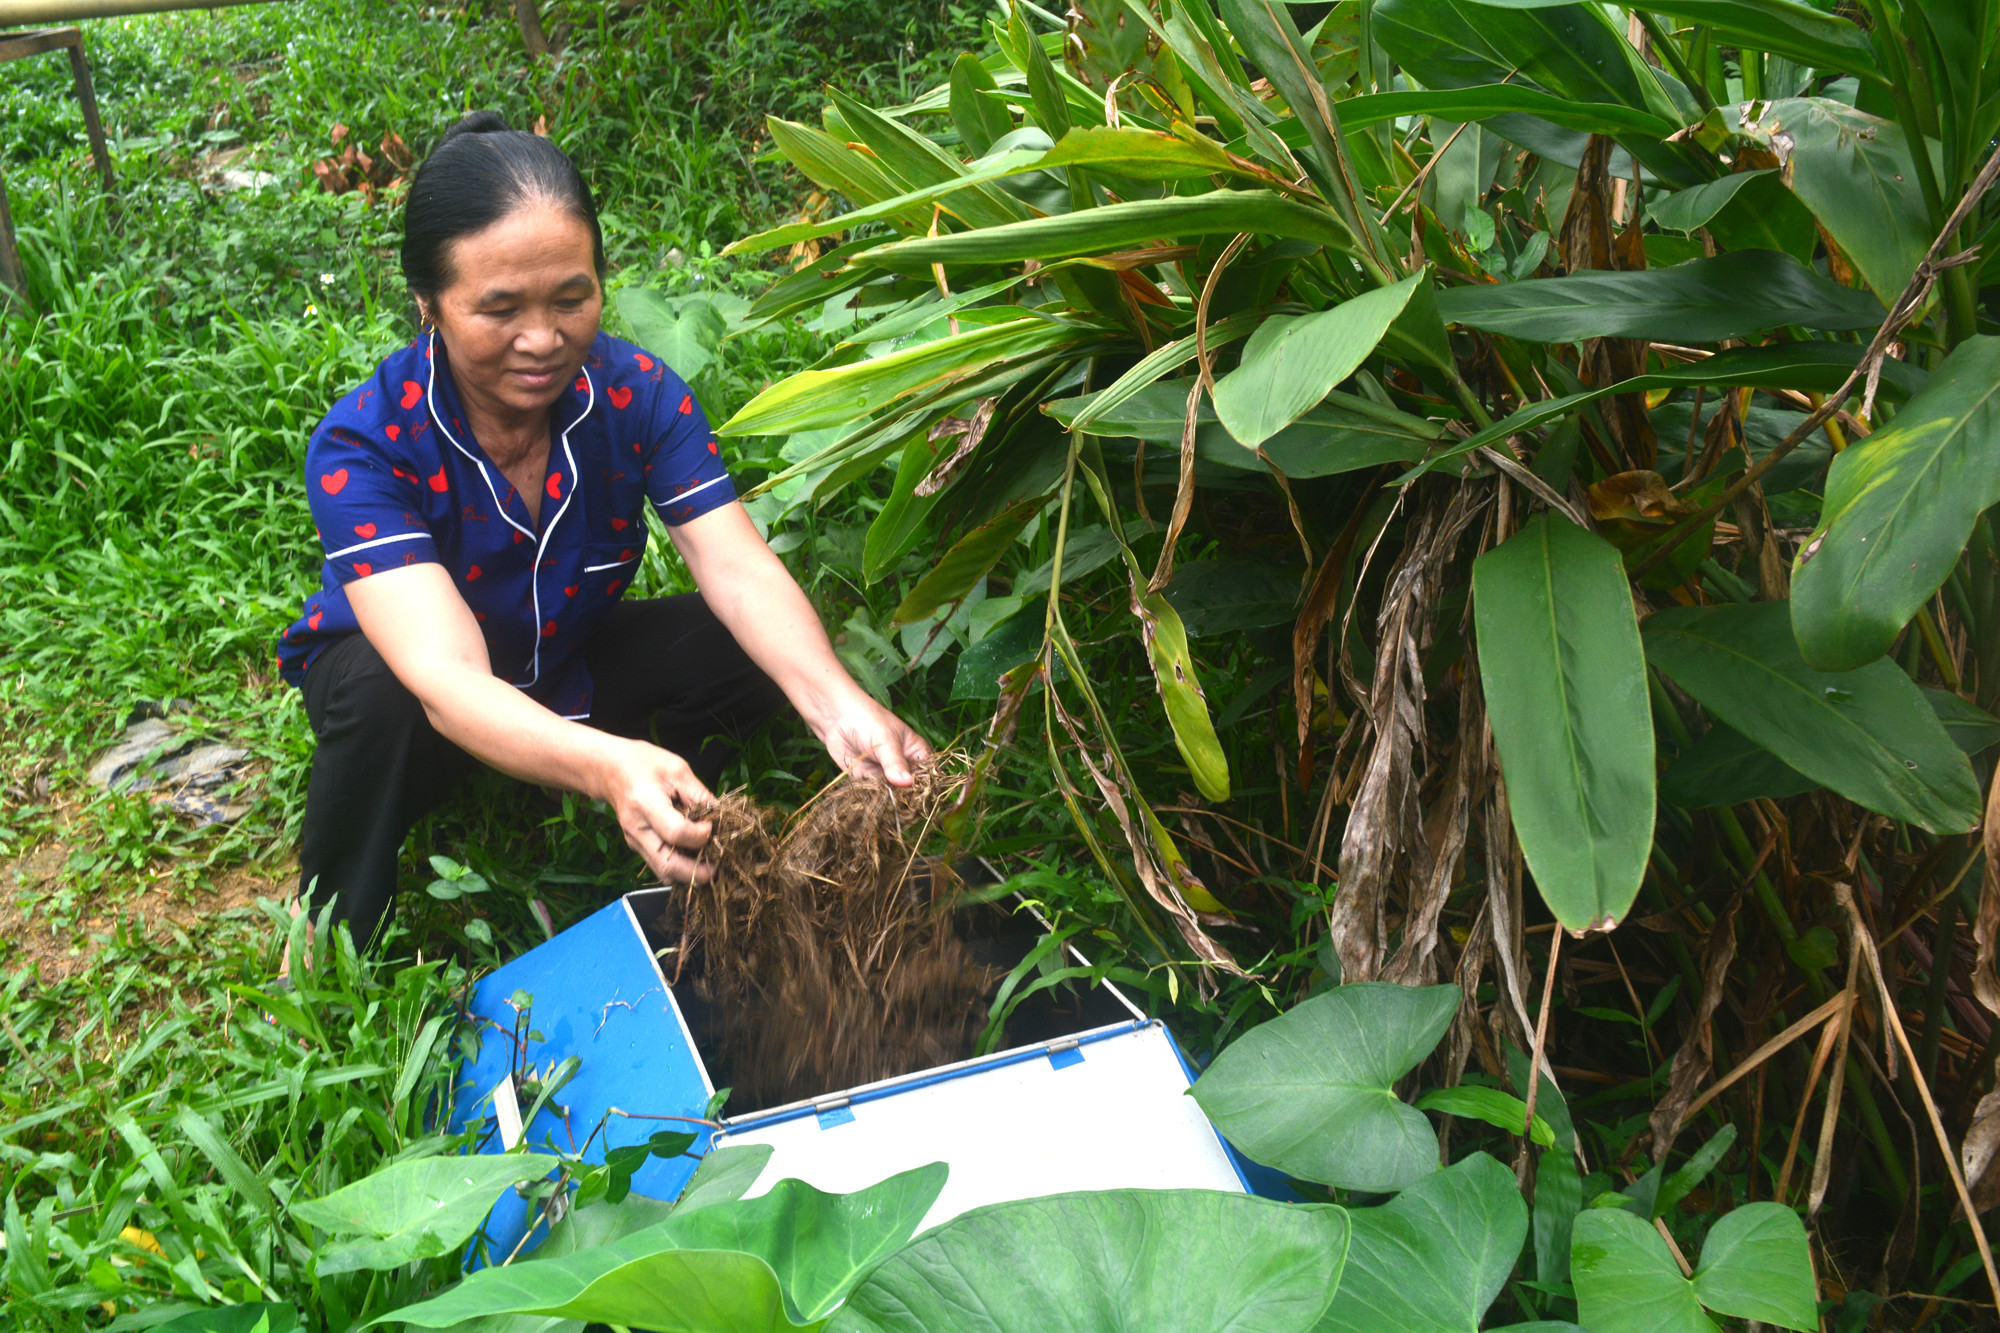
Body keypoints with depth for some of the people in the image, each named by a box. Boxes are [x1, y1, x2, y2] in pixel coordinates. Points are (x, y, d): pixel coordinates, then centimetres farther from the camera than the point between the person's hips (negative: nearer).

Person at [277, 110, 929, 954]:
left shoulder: (637, 393, -21)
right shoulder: (362, 447, -32)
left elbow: (739, 569, -29)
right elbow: (448, 678, -45)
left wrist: (834, 704, -51)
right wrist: (606, 767, -65)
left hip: (568, 672, 3)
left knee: (758, 645, -23)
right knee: (378, 692, -38)